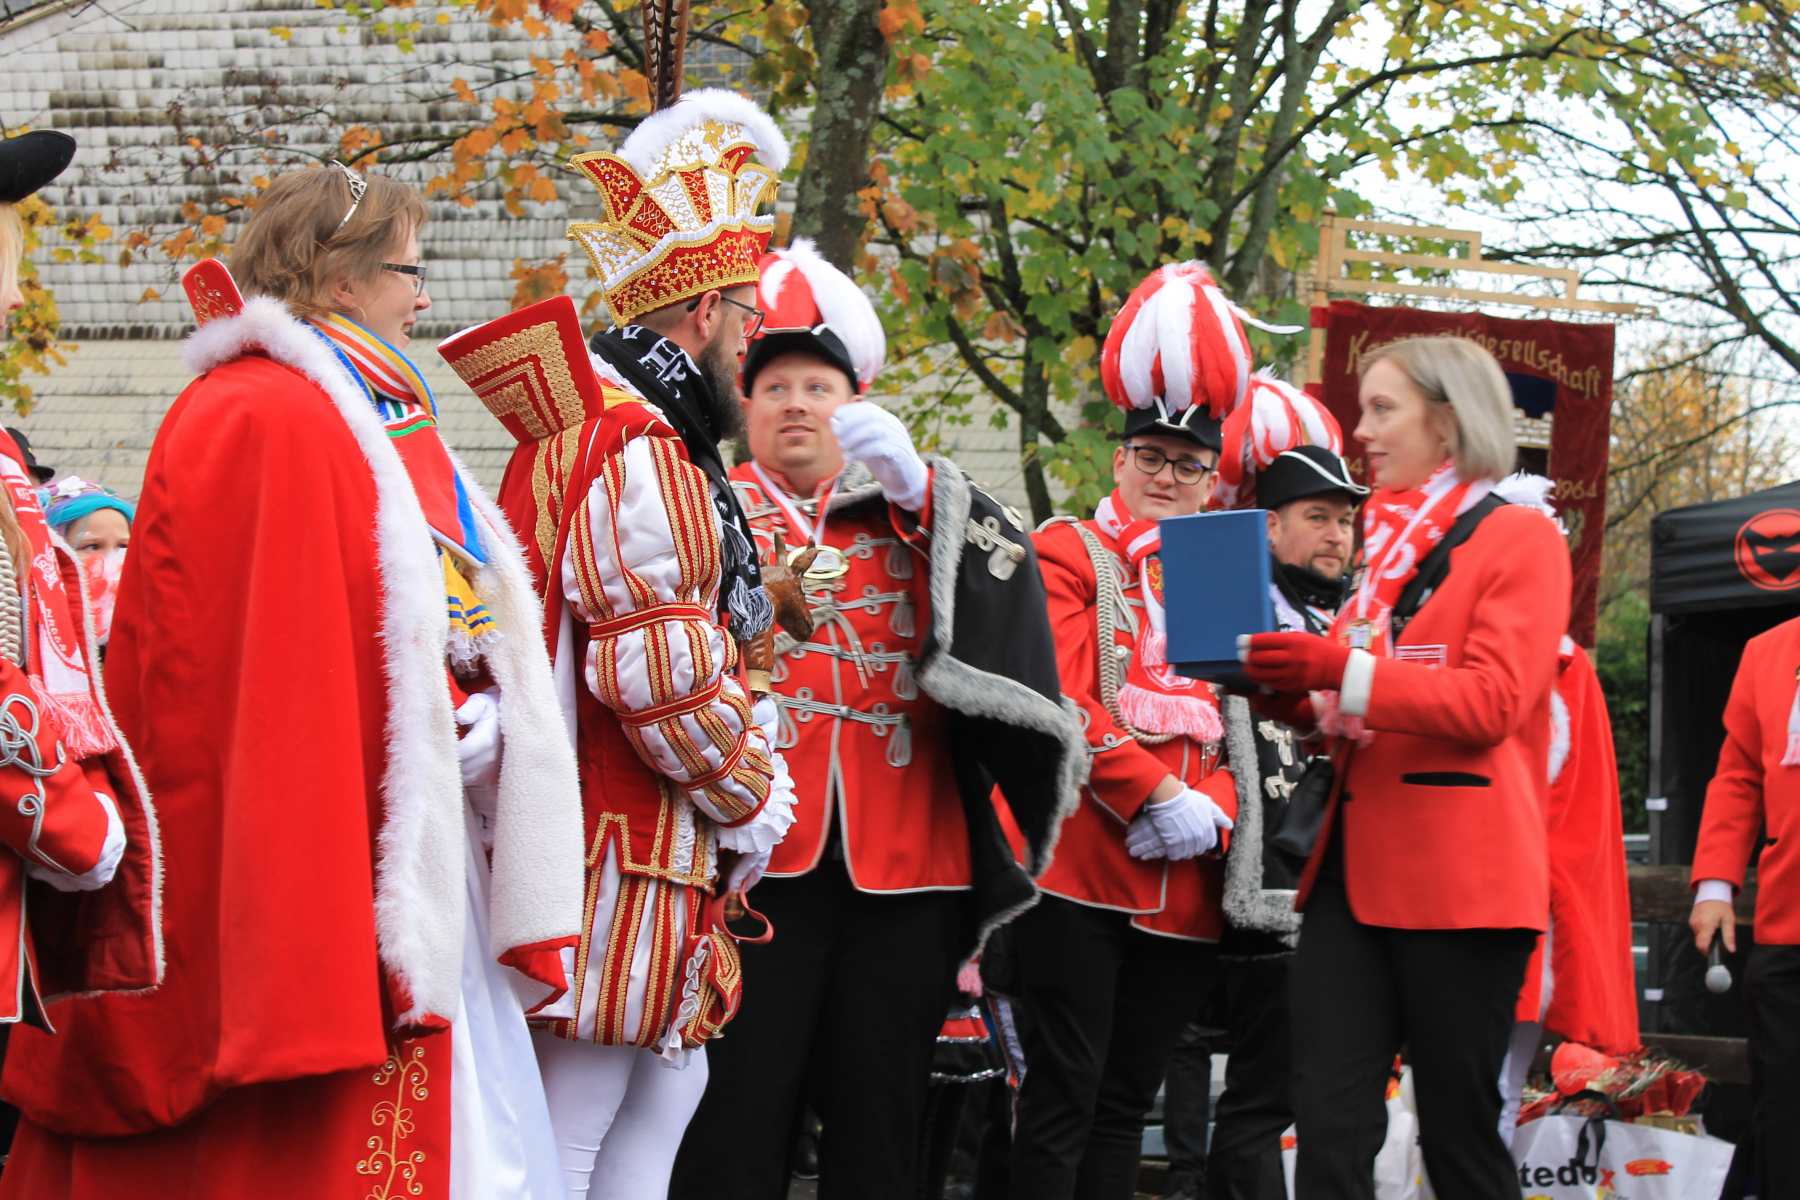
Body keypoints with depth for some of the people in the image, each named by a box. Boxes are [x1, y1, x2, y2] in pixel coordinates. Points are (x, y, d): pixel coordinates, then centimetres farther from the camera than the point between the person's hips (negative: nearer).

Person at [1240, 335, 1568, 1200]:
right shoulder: (1389, 543, 20)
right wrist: (1291, 695, 5)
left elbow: (1490, 702, -13)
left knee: (1459, 1128, 1)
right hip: (1354, 869, 6)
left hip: (1459, 877, -6)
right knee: (1328, 1127, -3)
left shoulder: (1520, 539, -1)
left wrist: (1345, 670, -21)